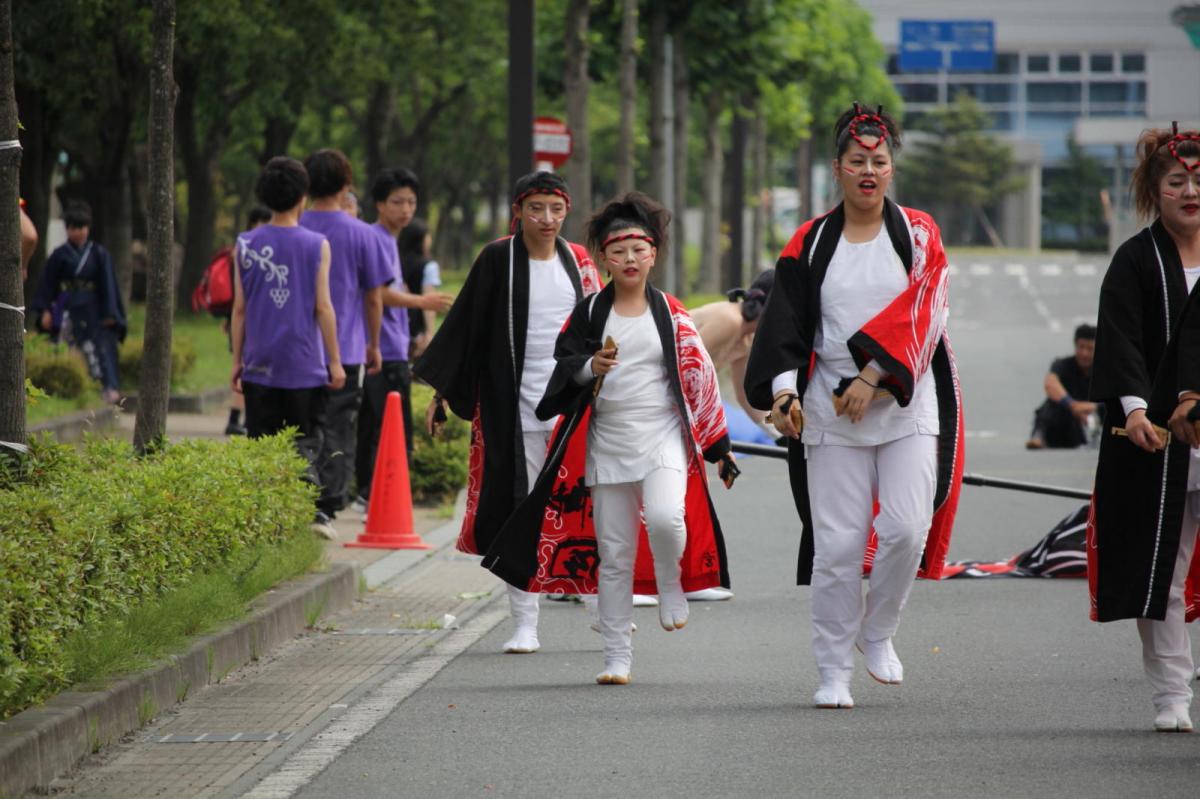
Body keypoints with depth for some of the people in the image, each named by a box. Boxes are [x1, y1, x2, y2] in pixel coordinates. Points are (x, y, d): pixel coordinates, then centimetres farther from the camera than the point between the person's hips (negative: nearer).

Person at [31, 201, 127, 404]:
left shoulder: (99, 254, 3)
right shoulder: (59, 256, 4)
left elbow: (108, 284, 3)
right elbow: (47, 285, 6)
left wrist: (110, 312, -2)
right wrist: (45, 310, -2)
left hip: (93, 309, -1)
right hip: (69, 310, 1)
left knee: (103, 347, -12)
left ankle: (111, 388, -20)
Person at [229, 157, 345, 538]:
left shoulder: (246, 245, 2)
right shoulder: (316, 245, -4)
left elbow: (239, 308, 4)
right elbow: (322, 307, -4)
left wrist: (237, 360, 11)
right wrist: (335, 361, 1)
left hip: (260, 365, 2)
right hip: (305, 364, -2)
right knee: (306, 442, 4)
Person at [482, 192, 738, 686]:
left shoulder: (671, 314, 5)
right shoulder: (589, 314, 5)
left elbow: (698, 377, 9)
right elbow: (564, 365, 0)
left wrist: (718, 445, 9)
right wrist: (591, 367, -23)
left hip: (663, 437, -1)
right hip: (607, 442, 1)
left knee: (665, 517, -28)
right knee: (613, 554, 3)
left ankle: (671, 584, 3)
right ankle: (617, 657, 10)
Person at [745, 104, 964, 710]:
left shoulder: (918, 234, 5)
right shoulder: (811, 243, 7)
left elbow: (918, 312, -7)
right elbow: (785, 323, 2)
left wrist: (874, 374, -18)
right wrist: (782, 388, -14)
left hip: (905, 407, 0)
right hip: (830, 411, 0)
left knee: (907, 528, -13)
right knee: (837, 544, -4)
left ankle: (877, 632, 13)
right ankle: (833, 671, 7)